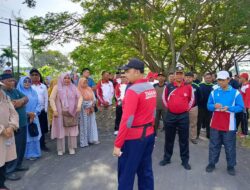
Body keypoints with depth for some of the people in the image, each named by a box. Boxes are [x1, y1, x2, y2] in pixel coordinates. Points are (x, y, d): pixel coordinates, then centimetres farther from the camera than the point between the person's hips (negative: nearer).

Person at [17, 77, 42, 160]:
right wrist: (28, 113, -15)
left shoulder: (33, 92, 11)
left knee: (35, 135, 9)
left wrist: (34, 113, -7)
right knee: (27, 136, 1)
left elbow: (38, 104, 8)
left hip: (34, 118, 5)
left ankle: (35, 152, 22)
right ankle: (29, 154, 13)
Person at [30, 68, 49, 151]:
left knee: (42, 128, 6)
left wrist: (45, 109, 1)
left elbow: (46, 98, 6)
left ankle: (42, 144, 15)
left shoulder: (43, 86, 7)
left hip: (42, 110, 2)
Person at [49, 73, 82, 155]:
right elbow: (52, 99, -6)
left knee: (72, 130, 6)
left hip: (71, 113, 3)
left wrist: (79, 106, -11)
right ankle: (60, 149, 15)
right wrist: (54, 110, -15)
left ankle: (71, 148, 20)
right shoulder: (57, 87, -1)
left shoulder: (73, 87, 8)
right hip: (60, 113, -2)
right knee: (60, 131, 4)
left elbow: (80, 97, 5)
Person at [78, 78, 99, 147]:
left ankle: (92, 139, 16)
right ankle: (84, 142, 3)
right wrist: (89, 106, -8)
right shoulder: (79, 91, -8)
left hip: (91, 109, 6)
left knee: (92, 124, 8)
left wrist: (91, 106, -8)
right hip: (84, 110, -6)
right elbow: (81, 101, -13)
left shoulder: (89, 89, 9)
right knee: (84, 125, -2)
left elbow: (94, 99, 6)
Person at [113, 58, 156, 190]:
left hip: (134, 137, -8)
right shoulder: (151, 88, 6)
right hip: (148, 134, 8)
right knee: (146, 171, 18)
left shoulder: (133, 90, -19)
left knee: (126, 173, 6)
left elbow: (127, 120, -23)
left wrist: (118, 144, -18)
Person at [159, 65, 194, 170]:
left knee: (184, 139, 8)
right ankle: (167, 158, 27)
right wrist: (168, 106, 8)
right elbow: (164, 97, 13)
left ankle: (185, 160, 21)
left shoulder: (188, 87, -4)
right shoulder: (169, 86, -3)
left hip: (184, 116, -1)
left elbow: (191, 99, 11)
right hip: (170, 115, 1)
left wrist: (187, 108, 5)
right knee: (169, 138, 12)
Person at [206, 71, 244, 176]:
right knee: (213, 145, 11)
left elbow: (241, 107, -5)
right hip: (215, 124, 3)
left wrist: (229, 108, -21)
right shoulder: (214, 92, 6)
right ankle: (211, 164, 24)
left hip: (229, 125, -2)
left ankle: (231, 166, 21)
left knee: (230, 147, 7)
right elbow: (209, 106, 7)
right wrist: (214, 106, -16)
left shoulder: (235, 93, -3)